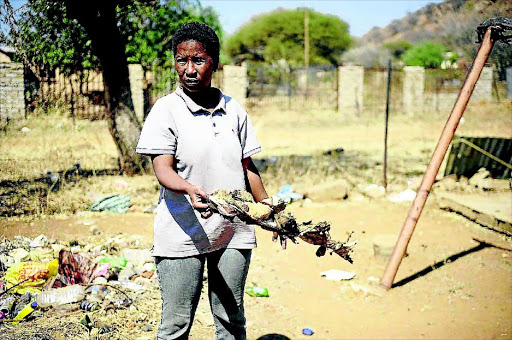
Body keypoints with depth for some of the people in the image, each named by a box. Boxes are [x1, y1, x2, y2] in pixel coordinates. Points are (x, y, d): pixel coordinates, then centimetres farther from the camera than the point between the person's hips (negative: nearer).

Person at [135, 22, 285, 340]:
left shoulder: (234, 110, 9)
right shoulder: (166, 109, -4)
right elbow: (163, 169, -14)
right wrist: (189, 188, -34)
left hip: (234, 232, 4)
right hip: (183, 234, -3)